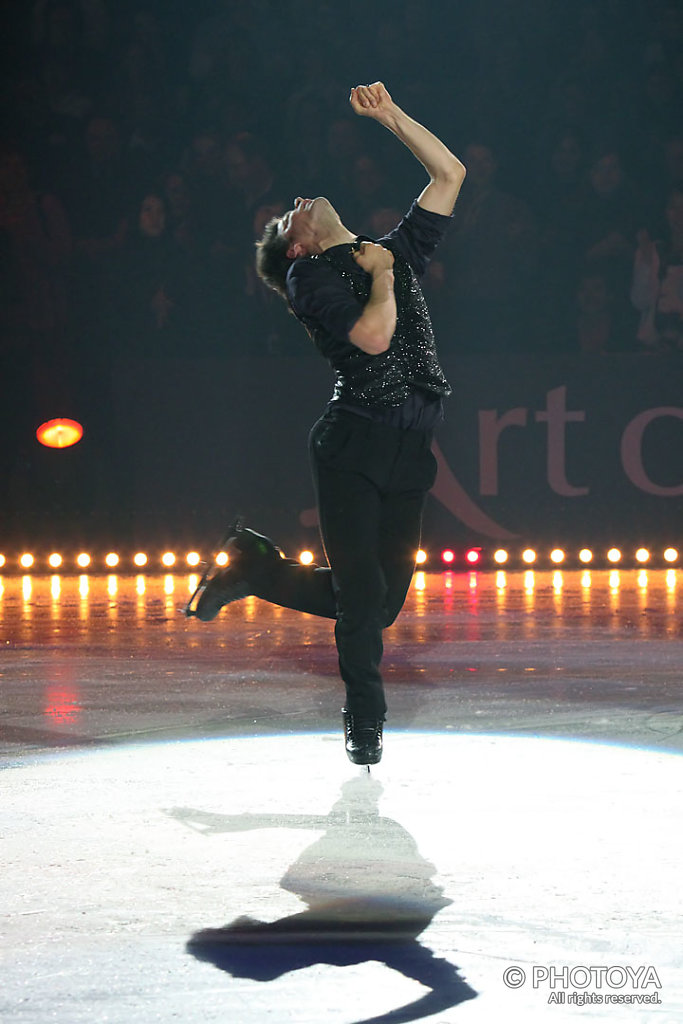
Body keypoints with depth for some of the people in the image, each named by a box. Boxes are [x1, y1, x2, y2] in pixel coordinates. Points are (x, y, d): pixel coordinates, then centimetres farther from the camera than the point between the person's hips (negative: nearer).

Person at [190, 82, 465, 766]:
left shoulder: (396, 253, 21)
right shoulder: (310, 278, 1)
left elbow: (448, 175, 22)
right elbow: (374, 336, -15)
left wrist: (390, 116, 17)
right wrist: (379, 274, 0)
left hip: (408, 453, 6)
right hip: (355, 446, -6)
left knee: (380, 601, 5)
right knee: (363, 594, -7)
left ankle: (254, 568, 27)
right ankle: (364, 723, 14)